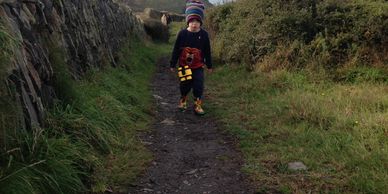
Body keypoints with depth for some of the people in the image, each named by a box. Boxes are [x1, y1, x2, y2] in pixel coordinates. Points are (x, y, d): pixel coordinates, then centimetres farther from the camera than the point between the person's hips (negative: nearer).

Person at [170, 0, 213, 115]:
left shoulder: (204, 35, -7)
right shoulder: (182, 34, -10)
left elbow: (207, 52, 2)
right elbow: (176, 50, -2)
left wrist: (209, 66, 7)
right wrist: (172, 64, 1)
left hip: (198, 66, 0)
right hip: (184, 65, 0)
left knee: (198, 86, -2)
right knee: (185, 85, 12)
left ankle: (197, 105, 12)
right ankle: (183, 101, 36)